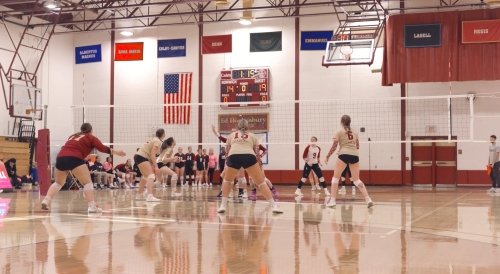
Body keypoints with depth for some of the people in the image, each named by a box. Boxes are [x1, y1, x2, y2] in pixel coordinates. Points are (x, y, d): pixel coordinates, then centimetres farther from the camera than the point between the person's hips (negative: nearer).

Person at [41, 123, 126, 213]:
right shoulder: (91, 138, 12)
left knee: (58, 182, 25)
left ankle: (46, 201, 12)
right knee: (87, 182, -2)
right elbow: (102, 148, 4)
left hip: (61, 157, 6)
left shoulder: (73, 136, 29)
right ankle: (92, 206, -15)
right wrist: (115, 152, 8)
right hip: (74, 159, -6)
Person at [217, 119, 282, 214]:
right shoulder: (252, 135, 28)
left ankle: (223, 205, 19)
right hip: (249, 157, -1)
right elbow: (256, 152, 28)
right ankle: (274, 206, 3)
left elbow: (227, 150, 34)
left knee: (227, 180, 28)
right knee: (261, 182, 11)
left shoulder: (231, 135, 30)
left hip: (233, 157, 1)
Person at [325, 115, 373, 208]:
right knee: (356, 180, 12)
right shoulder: (354, 132, 17)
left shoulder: (339, 132, 6)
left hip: (344, 155, -4)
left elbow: (334, 146, 0)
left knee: (335, 177, 7)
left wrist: (327, 157, 8)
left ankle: (332, 200, -1)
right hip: (355, 155, 4)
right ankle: (368, 199, -1)